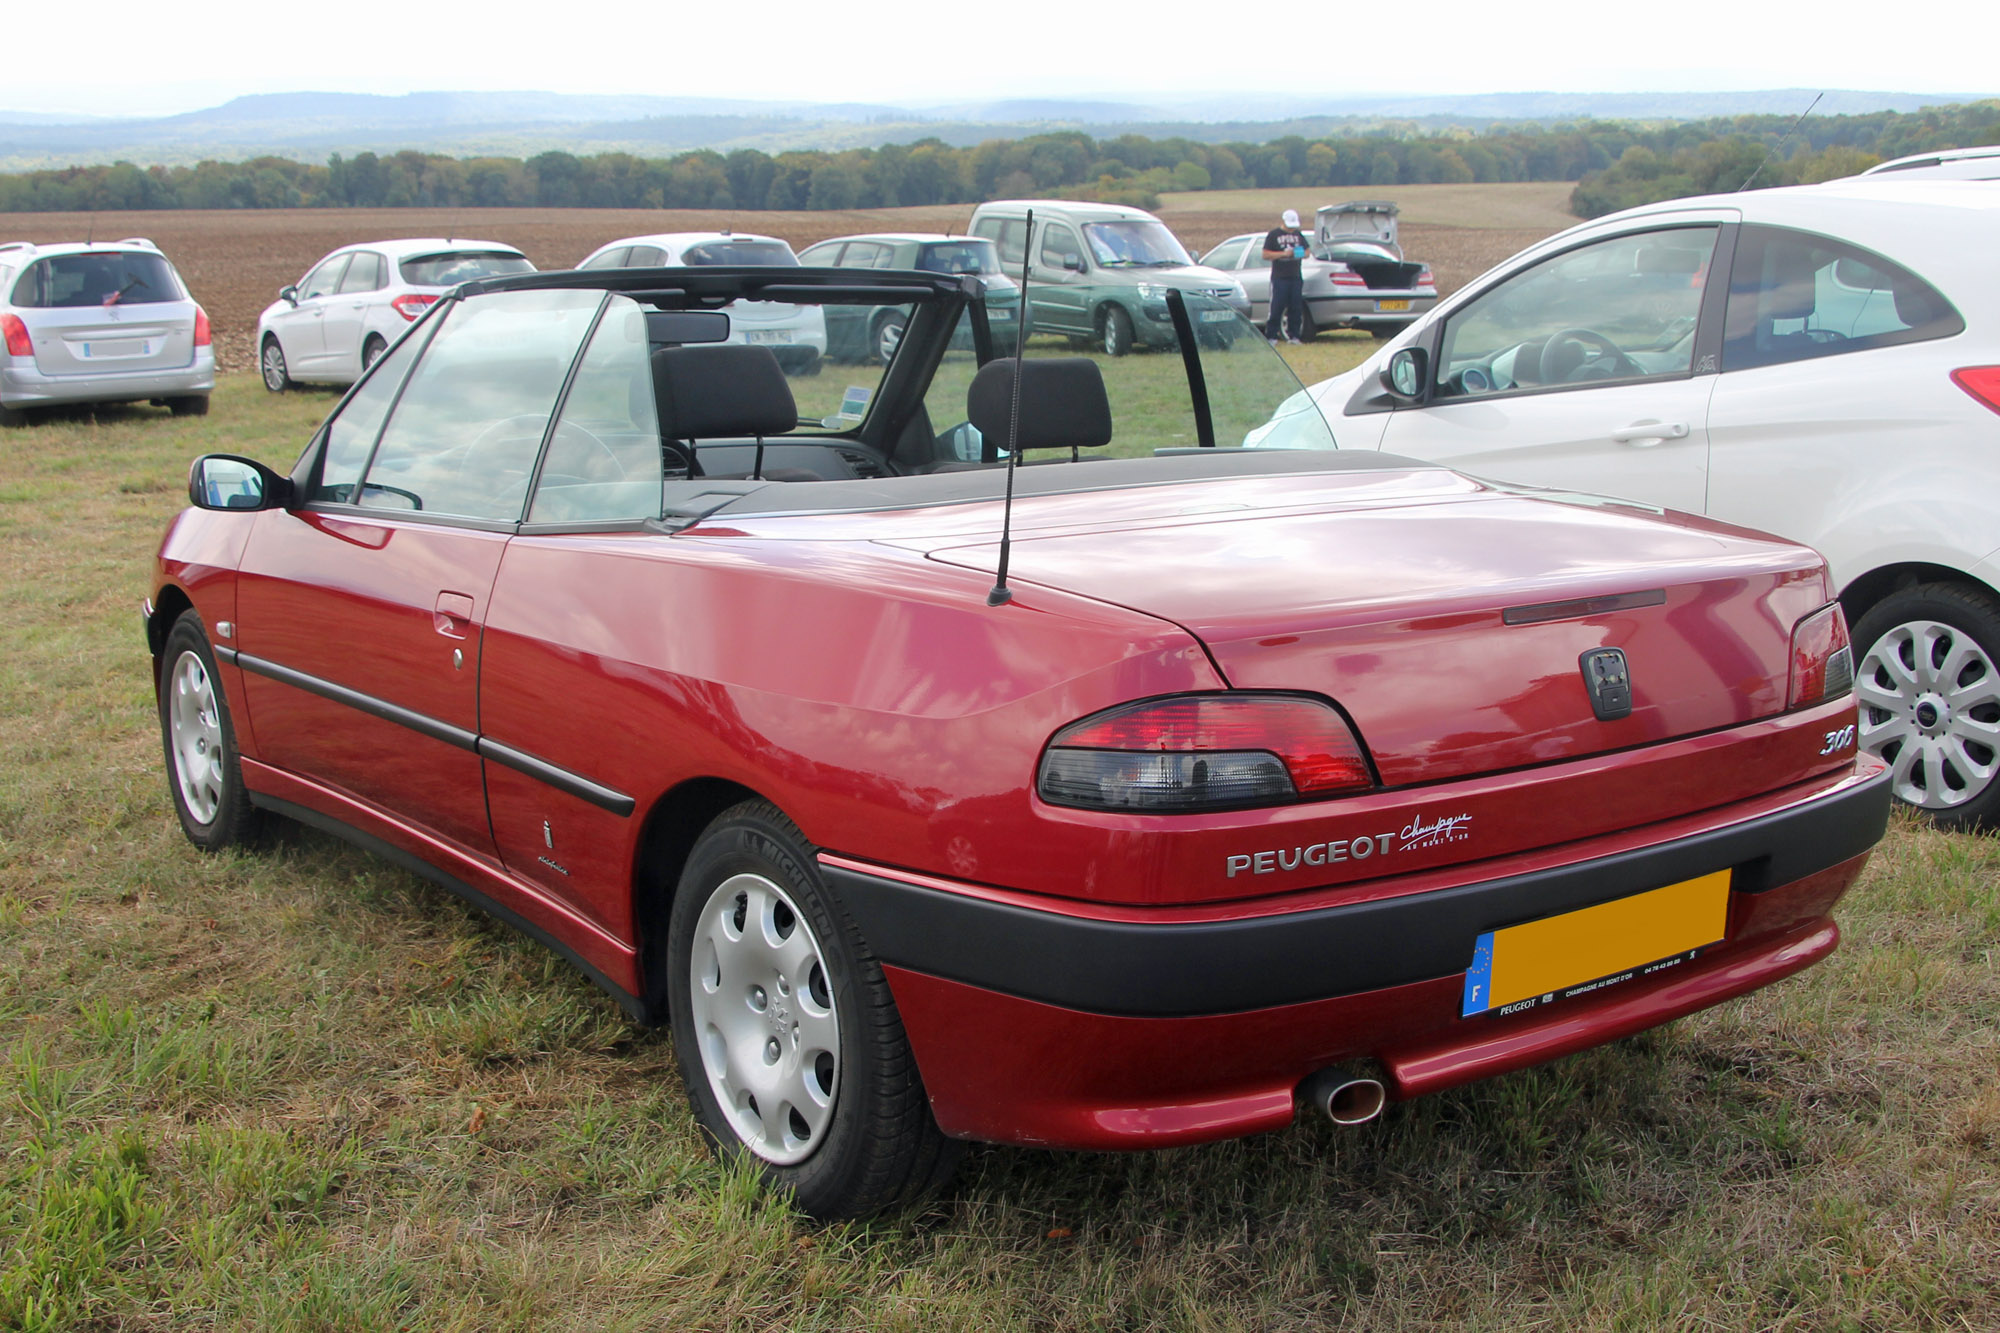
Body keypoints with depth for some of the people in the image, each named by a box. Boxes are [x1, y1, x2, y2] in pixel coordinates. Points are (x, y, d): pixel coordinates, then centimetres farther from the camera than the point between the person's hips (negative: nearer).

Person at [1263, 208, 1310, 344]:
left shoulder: (1298, 234, 16)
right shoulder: (1273, 235, 2)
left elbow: (1307, 252, 22)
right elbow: (1265, 254, -3)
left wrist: (1301, 254, -3)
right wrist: (1284, 253, -14)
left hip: (1296, 278, 4)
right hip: (1279, 278, -4)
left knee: (1296, 309, 2)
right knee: (1276, 308, -8)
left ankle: (1294, 336, 6)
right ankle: (1271, 337, -5)